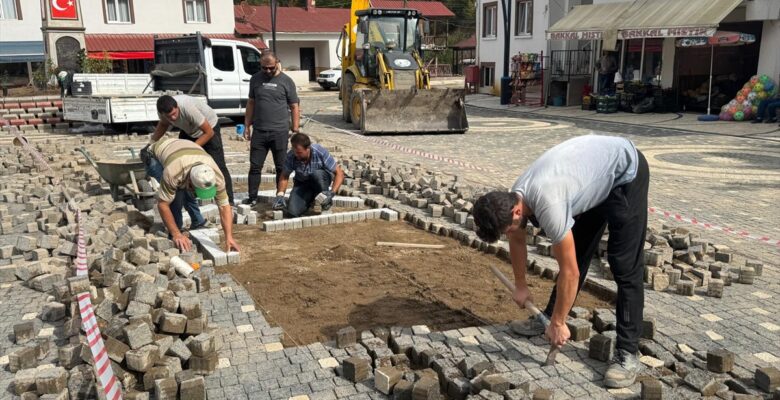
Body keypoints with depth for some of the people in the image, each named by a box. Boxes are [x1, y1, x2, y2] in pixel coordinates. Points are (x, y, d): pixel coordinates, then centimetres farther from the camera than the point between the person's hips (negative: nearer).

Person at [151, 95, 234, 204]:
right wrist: (151, 143, -6)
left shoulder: (188, 108, -42)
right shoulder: (162, 111, -23)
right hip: (188, 130, 6)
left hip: (209, 127, -6)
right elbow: (163, 124, 5)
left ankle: (229, 202, -11)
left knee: (218, 165, -14)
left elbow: (209, 133, -32)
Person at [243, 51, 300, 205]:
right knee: (255, 166, 5)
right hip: (259, 131, 3)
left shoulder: (286, 81, 0)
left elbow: (294, 107, 2)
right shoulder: (255, 79, 9)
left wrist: (295, 129, -4)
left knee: (281, 167, 6)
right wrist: (247, 126, 12)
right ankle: (252, 197, 15)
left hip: (280, 131, -2)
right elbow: (251, 103, 15)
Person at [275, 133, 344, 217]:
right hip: (302, 183, 2)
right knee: (293, 211, -20)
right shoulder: (291, 156, -22)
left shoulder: (320, 152, -29)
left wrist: (332, 193, -37)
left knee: (317, 173, -37)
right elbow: (285, 176, -6)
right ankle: (310, 200, 14)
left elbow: (339, 173, -24)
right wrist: (280, 195, -21)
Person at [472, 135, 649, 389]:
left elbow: (570, 273, -30)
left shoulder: (548, 205, -38)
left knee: (624, 266, -11)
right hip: (595, 171, 8)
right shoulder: (514, 197, -12)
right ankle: (549, 317, 23)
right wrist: (520, 286, 19)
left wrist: (558, 324, -18)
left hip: (626, 171, -8)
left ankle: (627, 353, -7)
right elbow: (517, 241, 10)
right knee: (575, 253, 10)